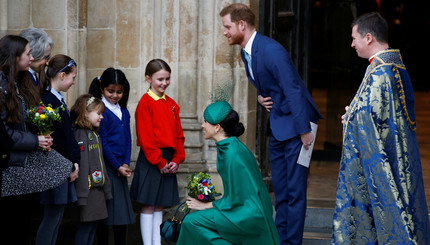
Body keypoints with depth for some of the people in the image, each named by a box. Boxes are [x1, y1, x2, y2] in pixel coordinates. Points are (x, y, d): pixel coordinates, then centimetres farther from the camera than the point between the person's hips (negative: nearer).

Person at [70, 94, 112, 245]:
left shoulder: (94, 133, 17)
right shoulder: (80, 133, -14)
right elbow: (82, 164, -20)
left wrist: (106, 189, 22)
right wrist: (82, 193, -23)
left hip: (98, 187, 9)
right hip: (88, 188, -9)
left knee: (94, 222, 11)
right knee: (86, 224, -7)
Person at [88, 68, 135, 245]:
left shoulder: (124, 112, 13)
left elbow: (128, 140, 13)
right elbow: (103, 143, -11)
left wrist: (126, 164, -1)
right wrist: (117, 166, -11)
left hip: (120, 169, 7)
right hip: (105, 167, -7)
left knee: (123, 211, 7)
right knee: (106, 212, -4)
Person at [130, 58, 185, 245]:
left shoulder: (171, 104, 12)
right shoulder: (145, 103, -8)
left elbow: (178, 134, 12)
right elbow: (145, 137, -12)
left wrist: (177, 159, 0)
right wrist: (159, 162, -13)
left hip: (168, 161, 6)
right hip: (151, 161, -6)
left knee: (159, 206, 10)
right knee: (148, 206, -1)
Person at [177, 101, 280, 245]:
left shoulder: (233, 154, -22)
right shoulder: (229, 146, 7)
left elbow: (234, 199, -18)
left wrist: (204, 206, -7)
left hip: (248, 215, -10)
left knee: (192, 221, -14)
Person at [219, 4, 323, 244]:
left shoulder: (271, 50, -21)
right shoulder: (246, 52, 8)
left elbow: (293, 90, -22)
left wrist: (304, 130, -23)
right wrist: (261, 97, 0)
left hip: (295, 124, -9)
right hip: (277, 125, 9)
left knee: (295, 190, -5)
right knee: (280, 190, 14)